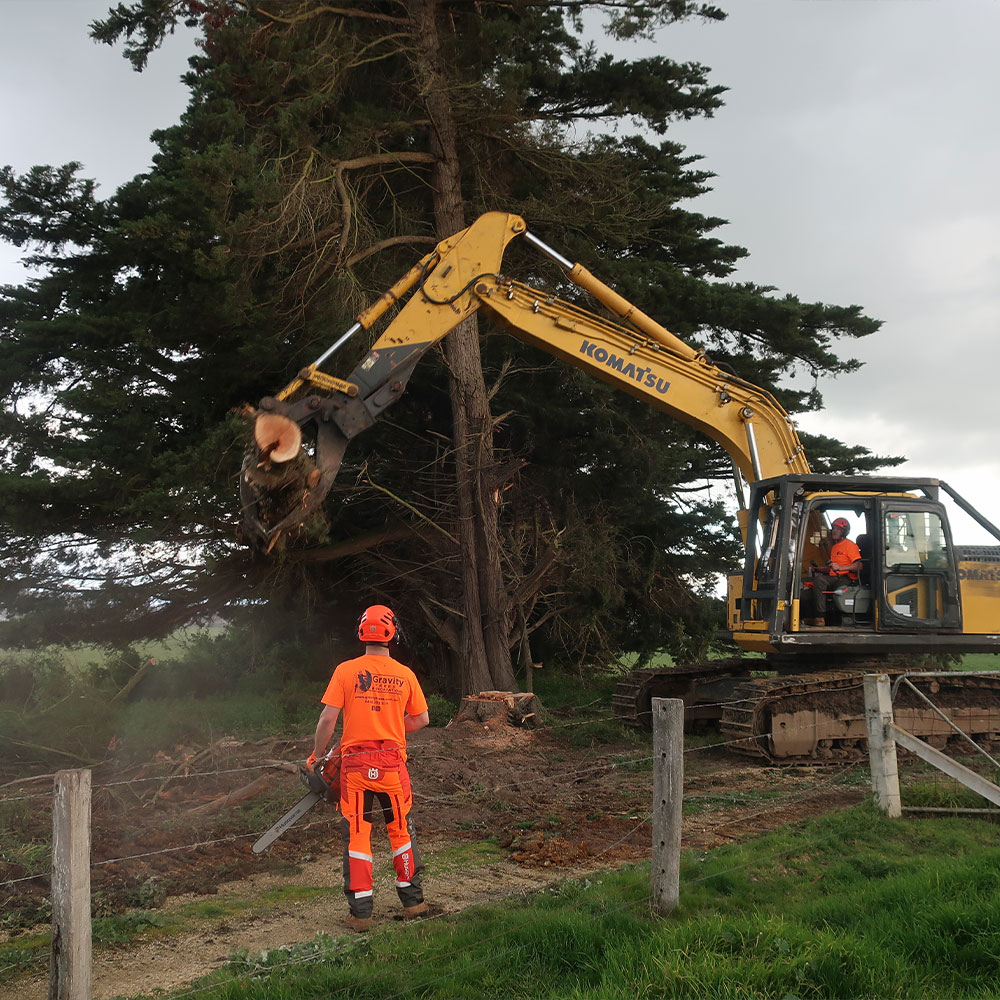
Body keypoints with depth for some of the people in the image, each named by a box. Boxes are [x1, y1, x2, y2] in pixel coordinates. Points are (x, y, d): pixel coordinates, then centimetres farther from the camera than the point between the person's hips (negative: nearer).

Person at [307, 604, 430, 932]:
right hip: (393, 763, 1)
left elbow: (328, 719, -8)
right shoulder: (405, 675, -1)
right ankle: (413, 901, 25)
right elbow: (421, 719, 8)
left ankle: (360, 913, 8)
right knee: (401, 831, 16)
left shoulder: (346, 671, -6)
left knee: (356, 835, 7)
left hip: (355, 763, -1)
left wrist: (316, 757, 4)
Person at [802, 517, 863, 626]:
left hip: (846, 579, -9)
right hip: (834, 579, 9)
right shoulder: (833, 547, 27)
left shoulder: (849, 545, -2)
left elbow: (859, 566, -15)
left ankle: (819, 618, -35)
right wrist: (817, 569, 19)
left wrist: (840, 567, -25)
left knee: (819, 579, -34)